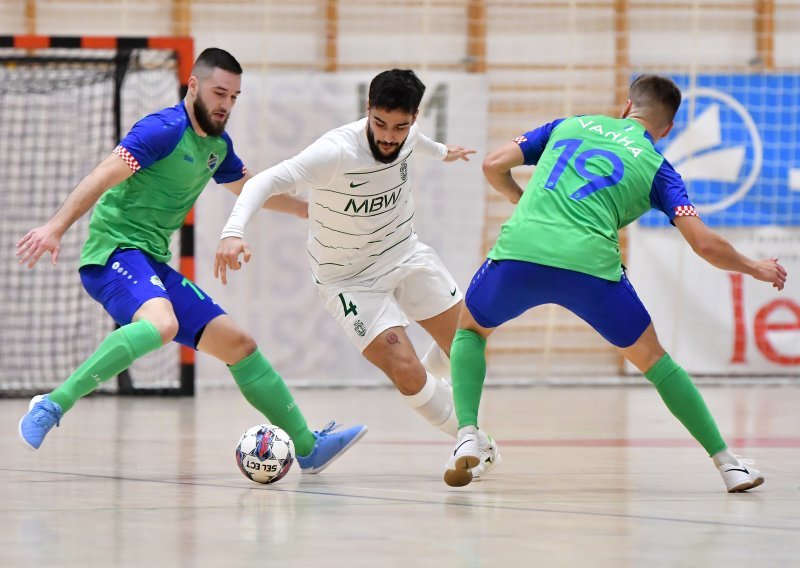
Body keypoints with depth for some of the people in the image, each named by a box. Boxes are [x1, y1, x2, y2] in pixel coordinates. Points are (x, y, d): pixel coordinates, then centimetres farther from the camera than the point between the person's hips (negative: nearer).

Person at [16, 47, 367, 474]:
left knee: (238, 344, 10)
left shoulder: (218, 144, 15)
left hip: (153, 263, 9)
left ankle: (308, 448, 19)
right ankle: (52, 406, -37)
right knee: (161, 324, -39)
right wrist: (56, 227, -33)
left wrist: (307, 209, 43)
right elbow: (103, 176, -22)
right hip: (115, 251, -9)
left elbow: (249, 188, 37)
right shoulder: (165, 130, -13)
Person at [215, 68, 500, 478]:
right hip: (350, 278, -6)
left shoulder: (405, 135, -12)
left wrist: (441, 152, 38)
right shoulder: (336, 152, -34)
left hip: (405, 255, 6)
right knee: (406, 372, -18)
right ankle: (476, 443, 5)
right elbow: (266, 182, -40)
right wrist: (233, 232, -58)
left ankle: (430, 386, 44)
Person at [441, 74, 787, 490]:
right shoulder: (655, 166, 16)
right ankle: (727, 463, 17)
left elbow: (494, 165, 20)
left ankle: (467, 435, 6)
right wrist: (754, 268, 26)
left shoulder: (569, 125, 24)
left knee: (471, 329, 30)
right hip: (589, 264, -1)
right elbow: (704, 244, 7)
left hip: (519, 251, 1)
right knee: (652, 359, 19)